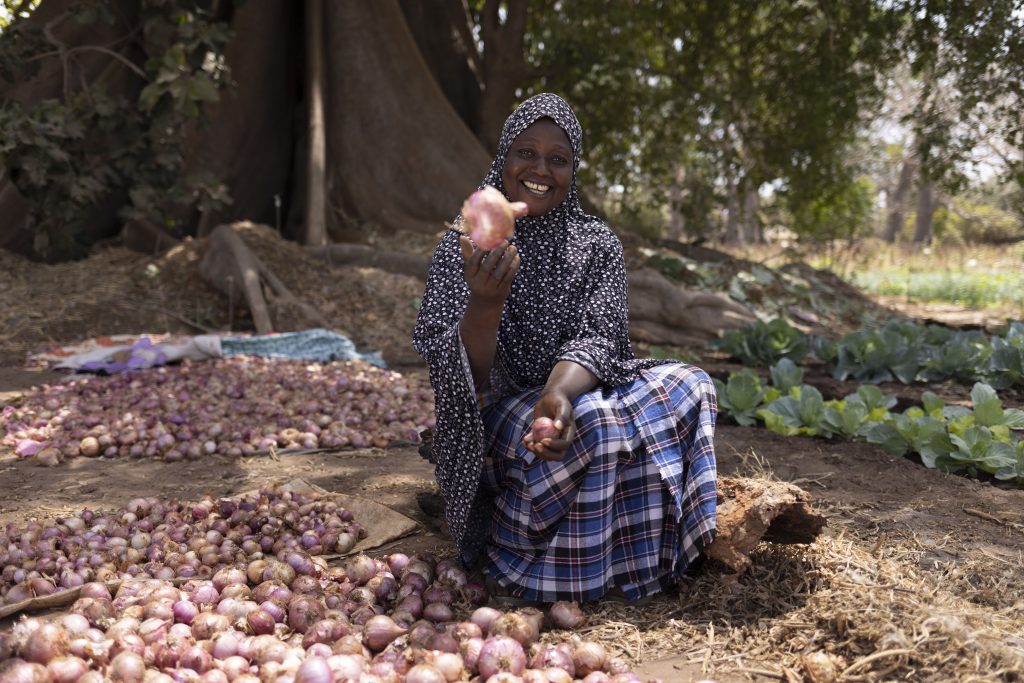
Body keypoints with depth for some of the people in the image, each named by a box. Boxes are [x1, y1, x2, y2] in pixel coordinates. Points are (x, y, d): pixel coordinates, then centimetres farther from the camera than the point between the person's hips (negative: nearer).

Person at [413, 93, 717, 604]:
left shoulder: (597, 245, 2)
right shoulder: (463, 247, -6)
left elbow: (596, 338, -13)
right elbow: (460, 374, -17)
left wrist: (559, 394, -36)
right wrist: (486, 300, -39)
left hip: (578, 394, 4)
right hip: (494, 416, -4)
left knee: (687, 385, -18)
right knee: (595, 425, -34)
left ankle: (645, 552, -3)